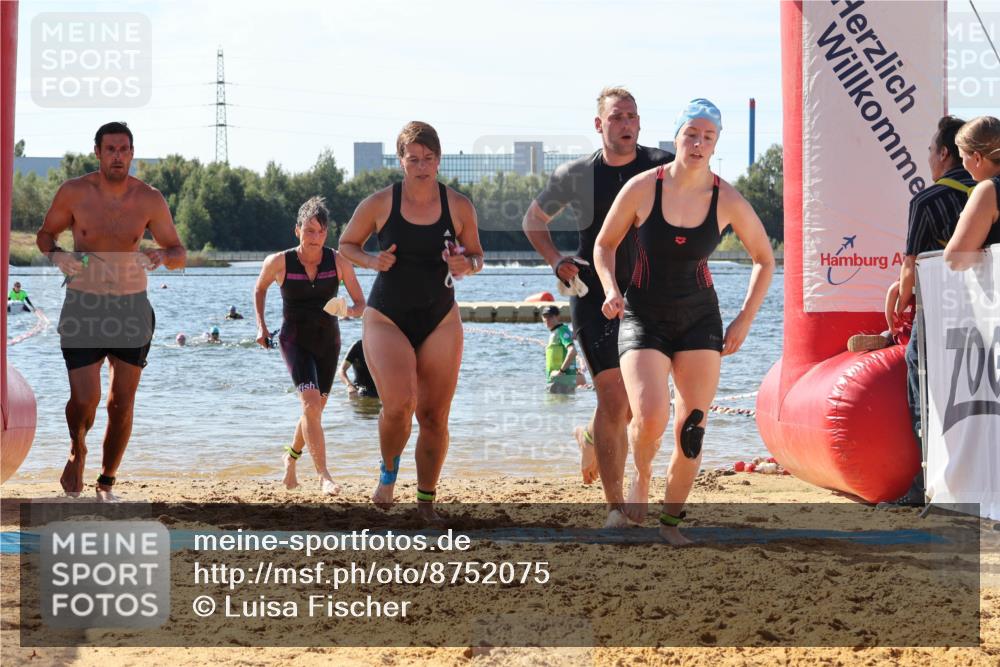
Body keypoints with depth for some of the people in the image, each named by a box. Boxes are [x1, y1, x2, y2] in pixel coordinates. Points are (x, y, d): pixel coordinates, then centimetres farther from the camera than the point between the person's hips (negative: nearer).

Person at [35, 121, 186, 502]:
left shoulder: (149, 200, -2)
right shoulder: (74, 192, -5)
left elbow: (179, 254, 4)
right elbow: (45, 233, 9)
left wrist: (162, 256, -19)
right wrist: (56, 255, -13)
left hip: (132, 308, 2)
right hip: (82, 306, -1)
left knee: (123, 403, 3)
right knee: (84, 399, -11)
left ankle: (106, 484, 20)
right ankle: (77, 451, 23)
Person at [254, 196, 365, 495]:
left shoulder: (339, 262, -9)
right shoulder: (279, 262, -11)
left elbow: (361, 303, -6)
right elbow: (259, 289, 10)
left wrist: (350, 311, -28)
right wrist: (261, 326, 3)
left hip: (328, 341, 3)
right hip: (295, 339, -3)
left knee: (315, 409, 14)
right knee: (311, 402, -23)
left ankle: (291, 457, 44)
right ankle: (324, 476, -25)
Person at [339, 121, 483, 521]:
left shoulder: (458, 207, -1)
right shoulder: (379, 204, -6)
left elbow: (476, 254, 11)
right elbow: (346, 244, 7)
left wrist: (467, 264, -13)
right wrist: (371, 261, -13)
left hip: (440, 322, 2)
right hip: (386, 319, -2)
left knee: (434, 417, 2)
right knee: (399, 404, -22)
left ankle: (426, 501, 19)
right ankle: (388, 472, 9)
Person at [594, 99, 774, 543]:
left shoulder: (727, 201, -5)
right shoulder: (642, 188, -9)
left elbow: (764, 260, 8)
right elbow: (604, 244, 5)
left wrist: (745, 319, 2)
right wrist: (611, 290, -12)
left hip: (700, 319, 2)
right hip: (643, 318, -2)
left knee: (692, 428, 0)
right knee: (650, 415, -22)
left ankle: (671, 520, 18)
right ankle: (641, 477, 11)